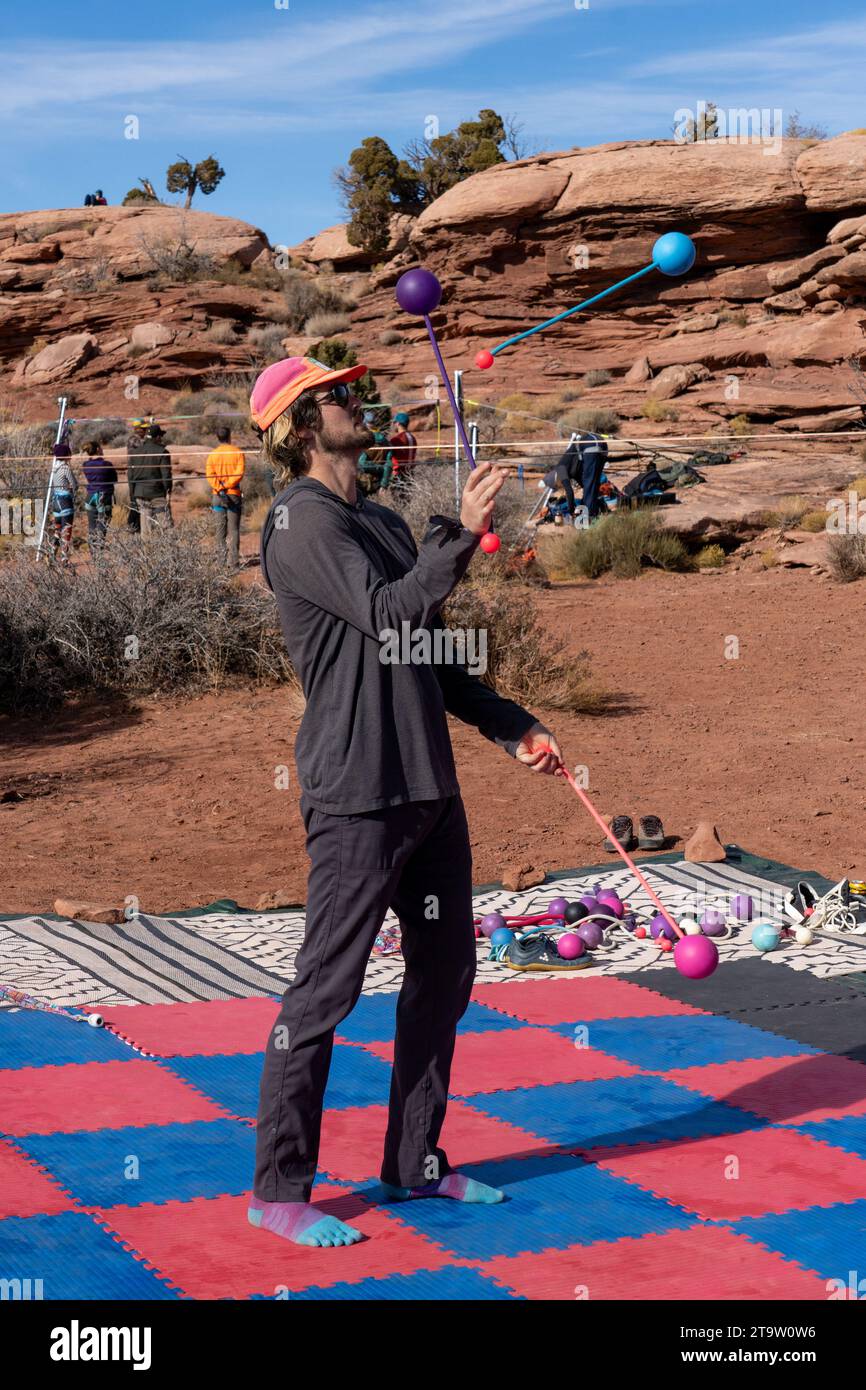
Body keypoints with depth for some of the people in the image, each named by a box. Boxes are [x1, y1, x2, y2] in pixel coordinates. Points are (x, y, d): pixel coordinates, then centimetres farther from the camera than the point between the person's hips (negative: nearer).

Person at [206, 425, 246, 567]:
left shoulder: (213, 454, 4)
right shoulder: (237, 452, -1)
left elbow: (210, 474, -7)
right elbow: (239, 472, -12)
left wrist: (219, 487, -12)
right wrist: (228, 485, -11)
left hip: (218, 495, 1)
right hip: (234, 494, -1)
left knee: (220, 528, 7)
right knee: (234, 529, 0)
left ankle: (221, 560, 4)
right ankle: (234, 561, -4)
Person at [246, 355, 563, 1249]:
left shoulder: (383, 522, 18)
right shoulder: (302, 520, -9)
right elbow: (388, 616, -22)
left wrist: (508, 726, 19)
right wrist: (461, 531, -22)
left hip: (430, 787, 9)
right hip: (357, 794, -9)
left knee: (443, 971, 14)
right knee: (325, 987, -4)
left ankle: (414, 1165, 27)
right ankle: (279, 1191, 7)